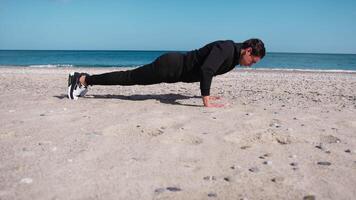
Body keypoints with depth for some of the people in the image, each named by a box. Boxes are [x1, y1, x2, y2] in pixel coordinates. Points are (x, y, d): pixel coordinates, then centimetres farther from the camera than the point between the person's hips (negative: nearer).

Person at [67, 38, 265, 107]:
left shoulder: (232, 53, 11)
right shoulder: (226, 49, -21)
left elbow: (209, 69, 25)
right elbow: (206, 70, -35)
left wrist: (206, 93, 25)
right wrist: (206, 100, -34)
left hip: (176, 64, 8)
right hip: (170, 66, -8)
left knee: (129, 78, 14)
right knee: (128, 78, -1)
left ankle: (84, 78, 25)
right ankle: (83, 79, 10)